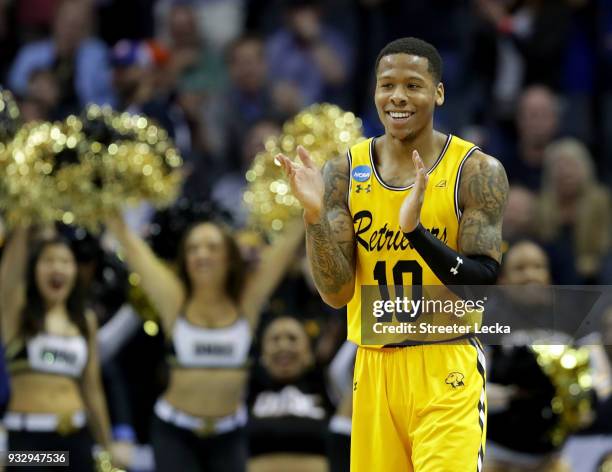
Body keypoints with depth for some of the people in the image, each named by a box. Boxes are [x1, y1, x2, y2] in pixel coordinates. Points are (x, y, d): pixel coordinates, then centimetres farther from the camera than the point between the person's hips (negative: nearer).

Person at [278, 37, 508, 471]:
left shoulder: (477, 171, -6)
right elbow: (337, 293, -2)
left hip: (446, 369, -4)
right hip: (375, 368, 4)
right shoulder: (345, 173, 3)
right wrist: (314, 214, -18)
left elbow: (484, 282, -13)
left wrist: (415, 229, -27)